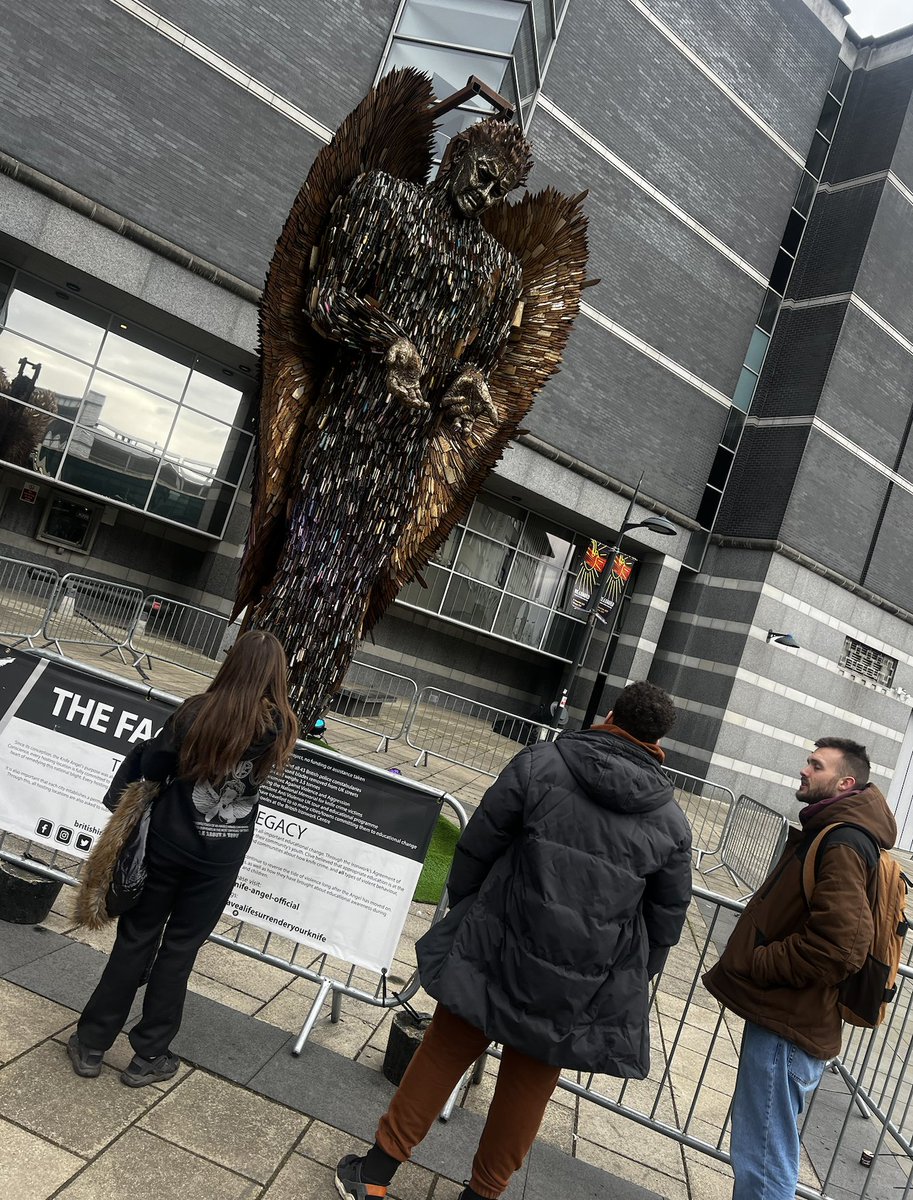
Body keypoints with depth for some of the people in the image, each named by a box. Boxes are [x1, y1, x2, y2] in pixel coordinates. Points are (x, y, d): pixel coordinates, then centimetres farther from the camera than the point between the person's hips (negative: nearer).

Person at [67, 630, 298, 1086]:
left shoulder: (197, 710, -12)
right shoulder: (279, 726, -13)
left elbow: (151, 765, -5)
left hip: (169, 840, 1)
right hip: (220, 857, 0)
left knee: (136, 938, 16)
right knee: (179, 948, 15)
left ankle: (91, 1044, 27)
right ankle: (149, 1056, 26)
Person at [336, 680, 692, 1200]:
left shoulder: (541, 762, -11)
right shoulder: (672, 822, -3)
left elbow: (478, 845, -6)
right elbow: (666, 921, 5)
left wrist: (462, 908, 10)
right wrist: (632, 982, 19)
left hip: (499, 952, -1)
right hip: (587, 990, 2)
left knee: (445, 1053, 16)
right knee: (530, 1085, 20)